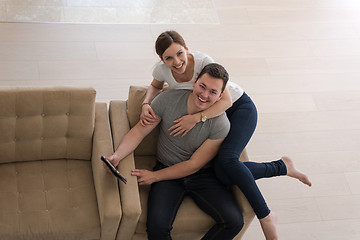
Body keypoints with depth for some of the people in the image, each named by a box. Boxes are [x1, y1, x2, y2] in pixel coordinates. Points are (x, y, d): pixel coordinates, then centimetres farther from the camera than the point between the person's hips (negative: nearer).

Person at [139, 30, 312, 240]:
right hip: (213, 117, 5)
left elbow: (226, 100, -29)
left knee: (227, 159, -32)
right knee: (224, 175, -17)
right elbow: (155, 86, 10)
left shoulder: (203, 61, -28)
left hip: (239, 107, -5)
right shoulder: (163, 69, -14)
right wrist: (146, 105, -11)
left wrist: (197, 118, -39)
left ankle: (266, 216, -20)